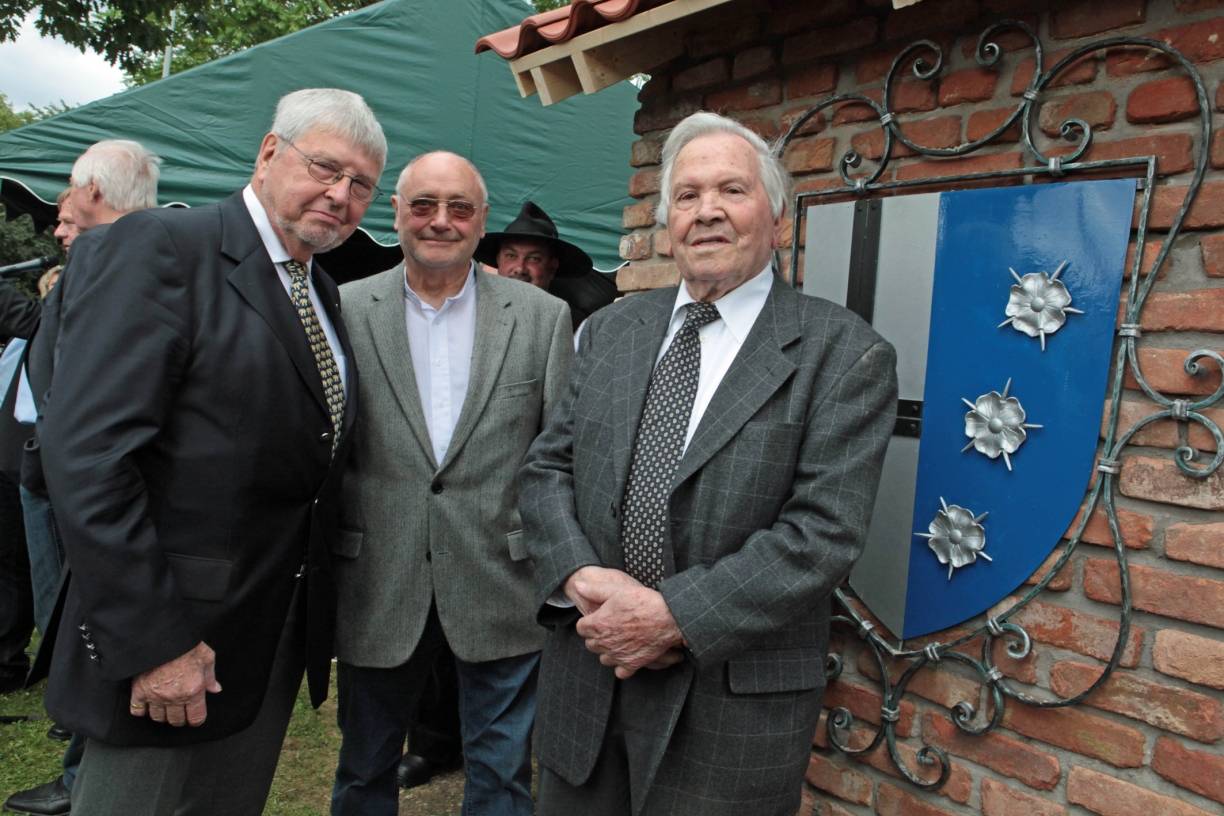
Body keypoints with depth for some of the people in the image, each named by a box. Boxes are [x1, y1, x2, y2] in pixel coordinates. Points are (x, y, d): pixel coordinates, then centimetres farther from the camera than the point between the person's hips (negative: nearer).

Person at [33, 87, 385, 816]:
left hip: (279, 640, 7)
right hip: (167, 643, -7)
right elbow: (86, 453, -21)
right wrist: (151, 641, -21)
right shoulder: (159, 248, -12)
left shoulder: (322, 294, 11)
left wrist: (317, 617, 9)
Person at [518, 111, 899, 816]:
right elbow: (547, 468, 5)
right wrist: (583, 579, -13)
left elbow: (824, 531, -16)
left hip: (733, 702, -4)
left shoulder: (845, 353, -8)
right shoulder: (612, 329, 7)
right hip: (586, 677, 4)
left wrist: (673, 615, -19)